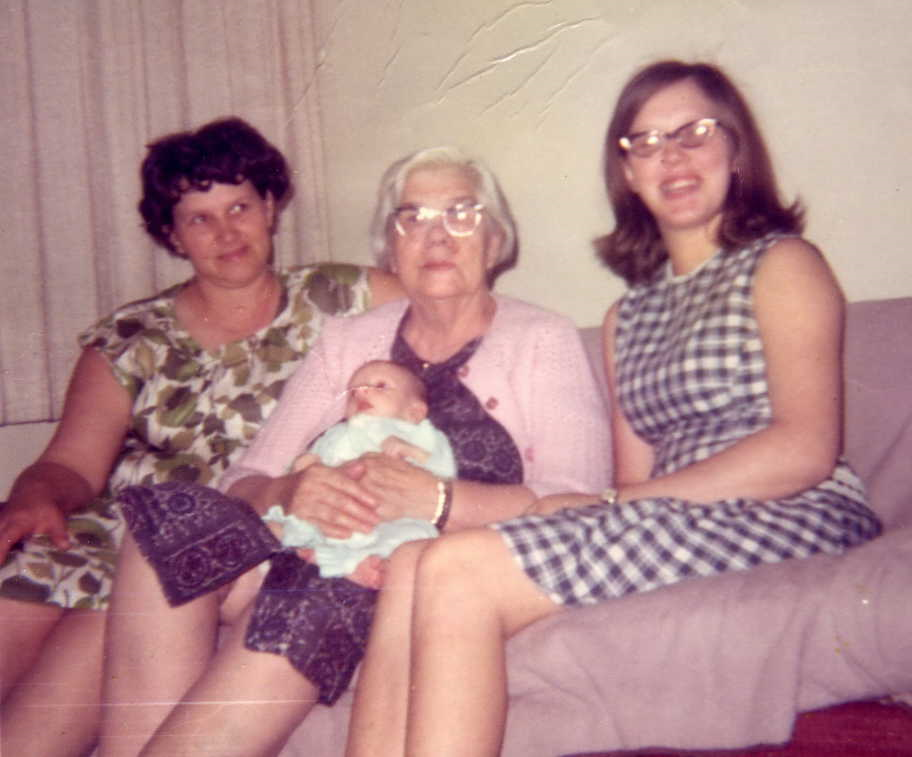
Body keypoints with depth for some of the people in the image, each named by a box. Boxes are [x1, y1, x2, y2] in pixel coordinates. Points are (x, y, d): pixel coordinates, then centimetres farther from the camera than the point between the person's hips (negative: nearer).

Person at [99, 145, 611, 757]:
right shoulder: (347, 342, 17)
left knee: (314, 600, -34)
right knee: (169, 523, -22)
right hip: (318, 558, 4)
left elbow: (582, 506, -8)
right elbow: (245, 482, 9)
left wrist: (436, 499, -23)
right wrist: (288, 495, -16)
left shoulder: (543, 341, 6)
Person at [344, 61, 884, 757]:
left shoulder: (782, 265, 5)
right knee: (412, 566, -17)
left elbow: (806, 451, -10)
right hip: (667, 531, 6)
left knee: (454, 568, -23)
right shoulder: (628, 316, 24)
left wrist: (613, 504, -12)